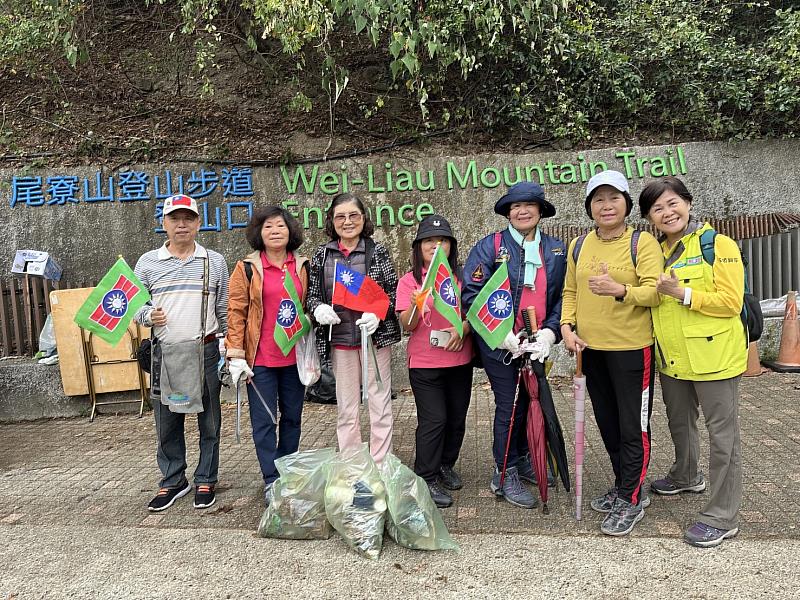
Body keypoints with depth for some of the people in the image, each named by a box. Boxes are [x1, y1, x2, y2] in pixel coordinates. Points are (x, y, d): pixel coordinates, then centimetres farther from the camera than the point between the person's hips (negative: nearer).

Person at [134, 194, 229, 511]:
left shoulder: (215, 262, 4)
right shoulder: (147, 262, 5)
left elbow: (225, 310, 7)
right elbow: (136, 304, 9)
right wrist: (148, 316, -13)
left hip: (206, 351, -1)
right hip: (165, 352, 1)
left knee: (209, 421, 8)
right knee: (167, 423, 10)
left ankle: (205, 481, 24)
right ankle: (173, 481, 27)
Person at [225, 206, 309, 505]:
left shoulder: (302, 266, 6)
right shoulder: (247, 267, -3)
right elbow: (236, 312, -5)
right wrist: (236, 354, -11)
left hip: (294, 357, 3)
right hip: (260, 359, -3)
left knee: (292, 416, 13)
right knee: (264, 420, 2)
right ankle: (271, 481, 12)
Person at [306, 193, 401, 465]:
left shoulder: (378, 251, -2)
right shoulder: (322, 254, 5)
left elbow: (393, 291, 0)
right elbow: (312, 293, 10)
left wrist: (378, 313, -18)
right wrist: (318, 308, -12)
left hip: (374, 335, -2)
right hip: (339, 338, 3)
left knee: (379, 404, 3)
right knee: (346, 408, 11)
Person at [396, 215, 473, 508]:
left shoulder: (461, 277, 7)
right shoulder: (409, 280, -3)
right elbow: (407, 325, -8)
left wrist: (463, 329, -12)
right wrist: (415, 305, -29)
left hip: (460, 360, 4)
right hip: (425, 363, -4)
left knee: (457, 418, 12)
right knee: (433, 420, -6)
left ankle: (446, 465, 33)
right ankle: (426, 479, 8)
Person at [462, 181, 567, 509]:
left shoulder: (556, 250, 4)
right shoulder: (489, 246, -8)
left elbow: (562, 296, 3)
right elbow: (472, 294, -13)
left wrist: (550, 331, -13)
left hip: (537, 343, 5)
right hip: (500, 344, -4)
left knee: (532, 402, 16)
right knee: (509, 406, 1)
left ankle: (522, 460, 38)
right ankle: (505, 475, 18)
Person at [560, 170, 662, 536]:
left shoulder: (643, 243, -8)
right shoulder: (578, 246, 7)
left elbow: (654, 291, -17)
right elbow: (570, 291, 12)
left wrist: (620, 290, -34)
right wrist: (567, 325, -4)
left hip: (631, 348, -5)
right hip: (591, 348, 6)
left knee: (633, 427, 3)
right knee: (607, 423, 18)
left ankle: (630, 500, 17)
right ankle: (623, 486, 35)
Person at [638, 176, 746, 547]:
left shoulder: (718, 245, -10)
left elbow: (731, 302, -17)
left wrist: (682, 293, -24)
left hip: (714, 355, -7)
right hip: (672, 359, 7)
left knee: (722, 433, 3)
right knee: (679, 424, 24)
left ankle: (722, 516, 13)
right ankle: (686, 477, 48)